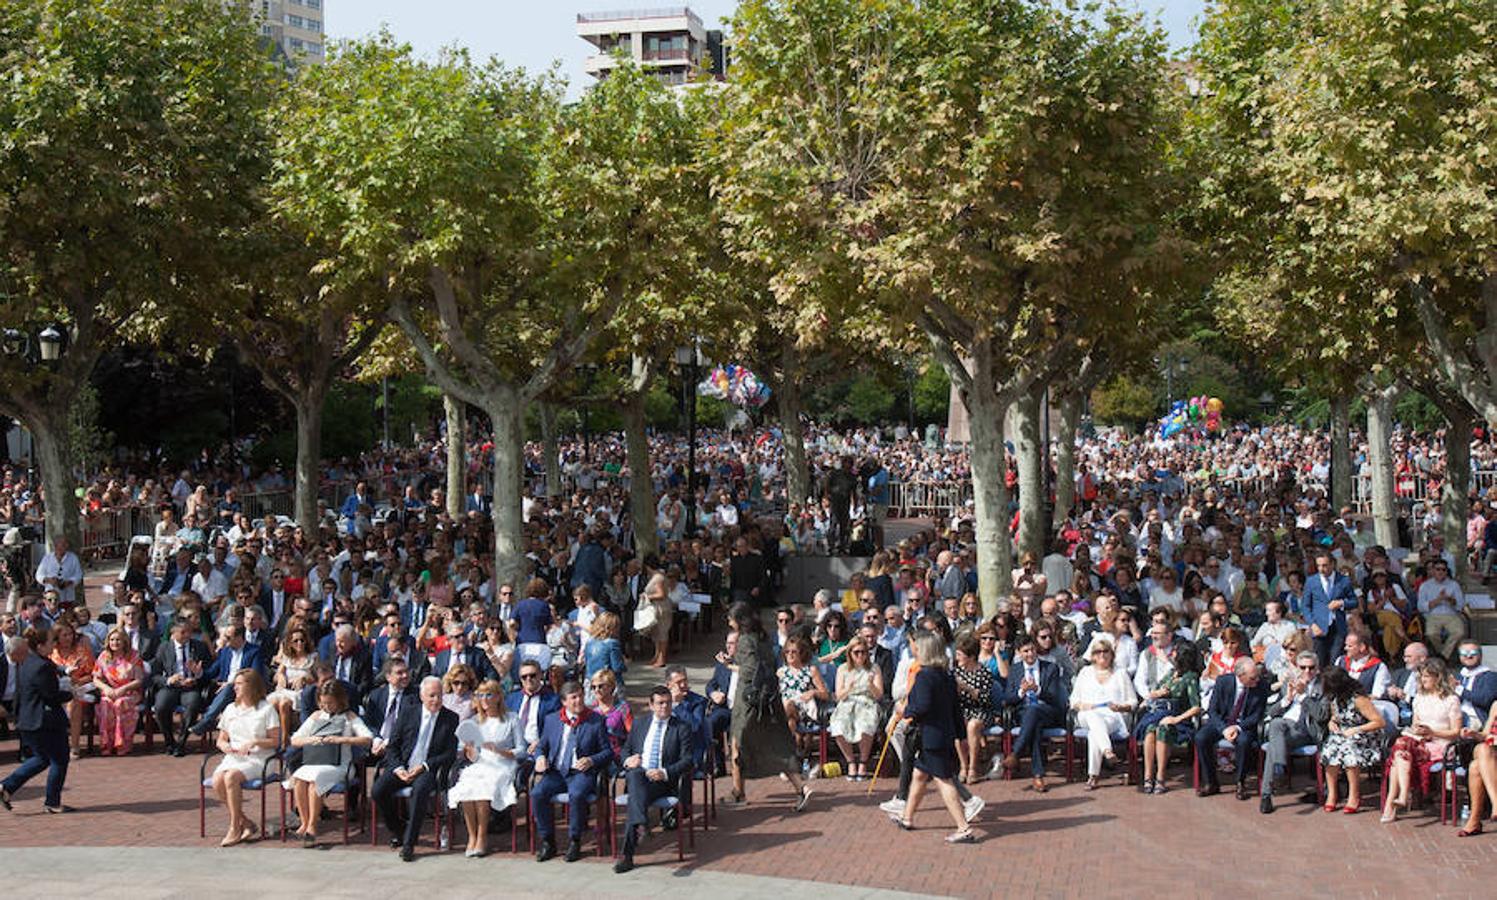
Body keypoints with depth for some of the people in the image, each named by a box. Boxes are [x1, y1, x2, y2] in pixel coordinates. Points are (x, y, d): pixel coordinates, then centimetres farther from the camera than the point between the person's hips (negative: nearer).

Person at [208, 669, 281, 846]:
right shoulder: (230, 709, 20)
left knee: (231, 776, -33)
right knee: (217, 780, -26)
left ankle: (235, 828, -22)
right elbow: (221, 739, 22)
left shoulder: (266, 709, 3)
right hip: (233, 757, 5)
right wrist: (225, 746, -2)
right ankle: (245, 822, -14)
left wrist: (254, 742, -17)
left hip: (257, 758, -5)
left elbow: (275, 741, -2)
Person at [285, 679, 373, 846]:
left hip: (336, 766, -4)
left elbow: (368, 739, -4)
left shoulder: (349, 717, 10)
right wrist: (309, 740, -1)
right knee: (298, 779, -29)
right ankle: (304, 822, -18)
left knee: (315, 779, -34)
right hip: (312, 763, 4)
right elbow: (294, 740, 21)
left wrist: (342, 740, -14)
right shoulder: (316, 716, 23)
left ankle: (312, 826, -25)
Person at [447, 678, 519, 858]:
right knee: (465, 788, -29)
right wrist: (469, 750, -7)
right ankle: (472, 836, -17)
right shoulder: (475, 721, 16)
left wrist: (500, 751, -13)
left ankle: (482, 836, -17)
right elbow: (472, 758, 15)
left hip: (502, 767, -3)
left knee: (482, 788, -32)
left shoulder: (511, 719, 6)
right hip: (480, 766, 3)